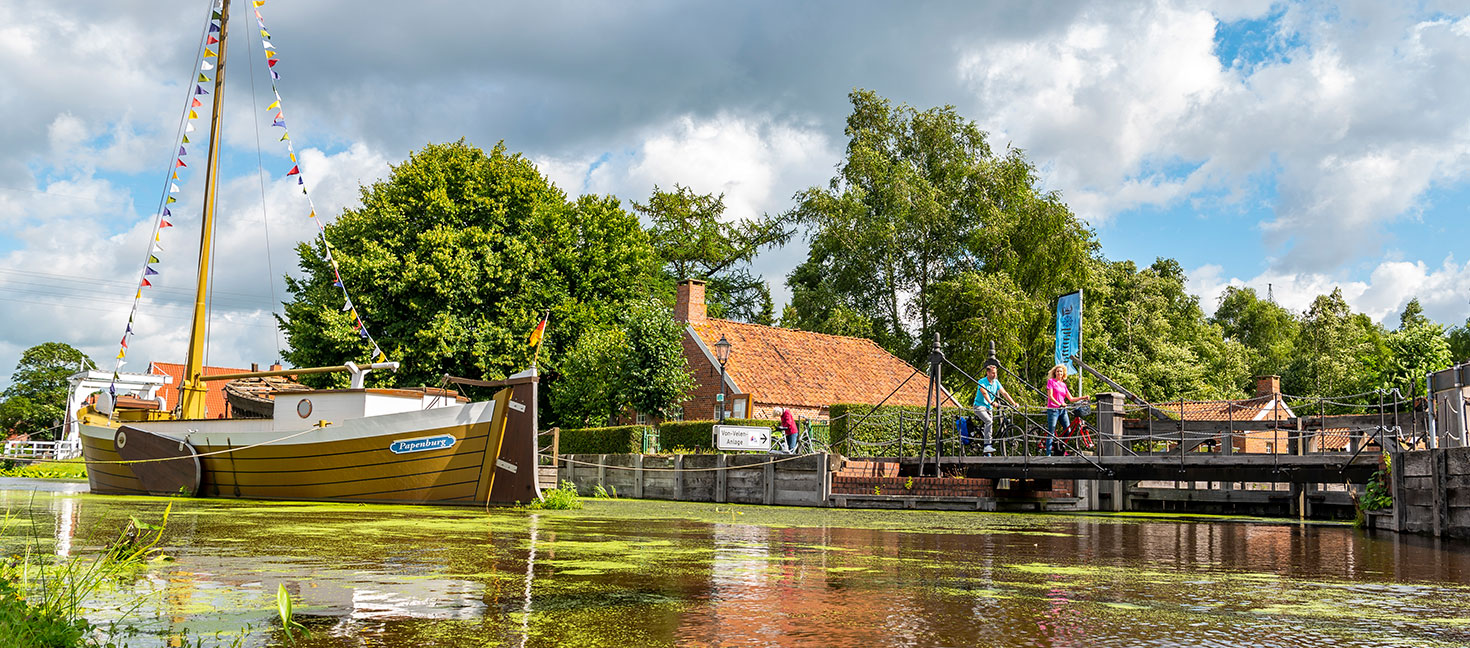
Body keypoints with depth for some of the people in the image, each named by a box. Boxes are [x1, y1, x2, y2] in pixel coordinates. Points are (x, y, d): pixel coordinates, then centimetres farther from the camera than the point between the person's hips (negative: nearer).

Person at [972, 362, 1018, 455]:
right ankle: (987, 445, -31)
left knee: (990, 426, 3)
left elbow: (1004, 393, -2)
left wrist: (1013, 403, -15)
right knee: (989, 421, -29)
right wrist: (991, 402, -48)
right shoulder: (982, 382, -14)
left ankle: (987, 452, 13)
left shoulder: (996, 382, 4)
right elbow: (984, 393, -31)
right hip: (980, 406, -6)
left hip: (989, 408, 6)